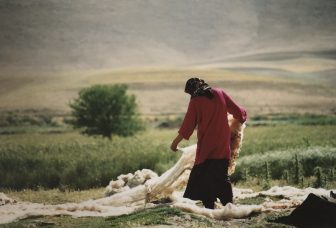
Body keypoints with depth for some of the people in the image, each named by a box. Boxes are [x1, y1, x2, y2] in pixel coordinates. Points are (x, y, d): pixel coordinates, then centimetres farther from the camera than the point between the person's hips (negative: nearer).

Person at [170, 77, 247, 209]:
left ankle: (209, 206, -4)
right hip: (223, 145, 4)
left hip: (206, 146, -4)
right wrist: (243, 114, 31)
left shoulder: (195, 101, -7)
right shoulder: (220, 93, 3)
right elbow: (237, 111, 7)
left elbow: (187, 125, -4)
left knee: (204, 176, 2)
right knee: (222, 176, 12)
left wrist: (175, 142, 6)